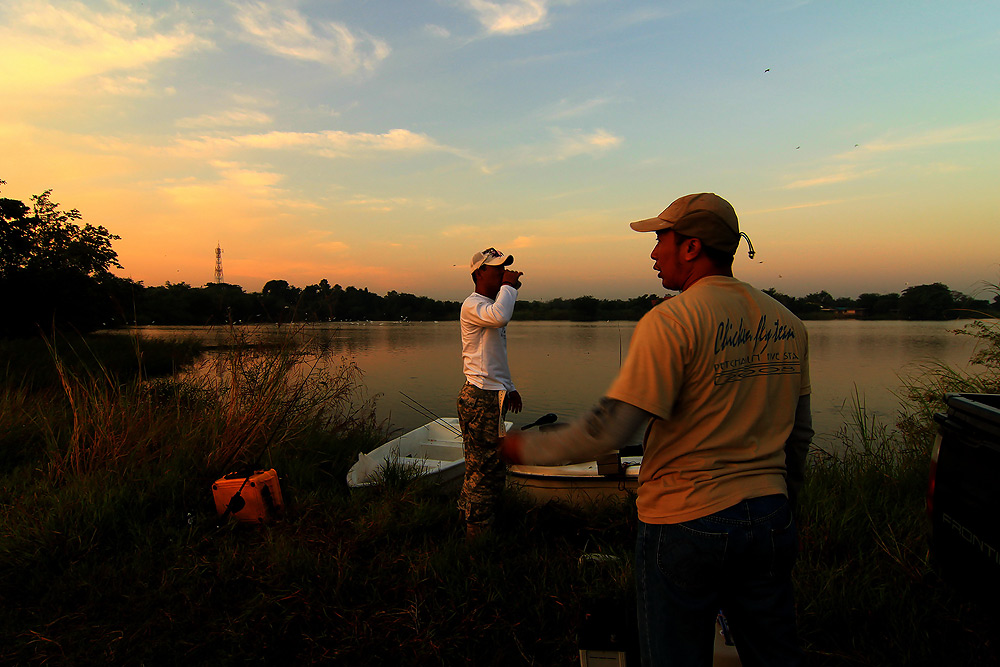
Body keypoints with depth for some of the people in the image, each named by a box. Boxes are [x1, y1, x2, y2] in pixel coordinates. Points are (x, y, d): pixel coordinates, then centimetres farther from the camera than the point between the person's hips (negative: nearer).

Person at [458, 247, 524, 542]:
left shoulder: (490, 306, 21)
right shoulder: (472, 305, -12)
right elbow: (501, 316, -36)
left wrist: (509, 387, 26)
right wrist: (509, 286, -18)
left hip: (492, 396, 10)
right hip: (479, 398, -10)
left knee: (492, 467, 17)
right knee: (484, 467, -4)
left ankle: (469, 522, 30)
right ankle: (476, 536, 7)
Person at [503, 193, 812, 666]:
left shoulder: (670, 320, -18)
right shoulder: (788, 324, 4)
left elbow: (610, 429, -21)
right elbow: (799, 432, 12)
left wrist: (528, 448, -8)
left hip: (686, 523, -6)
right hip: (771, 520, 7)